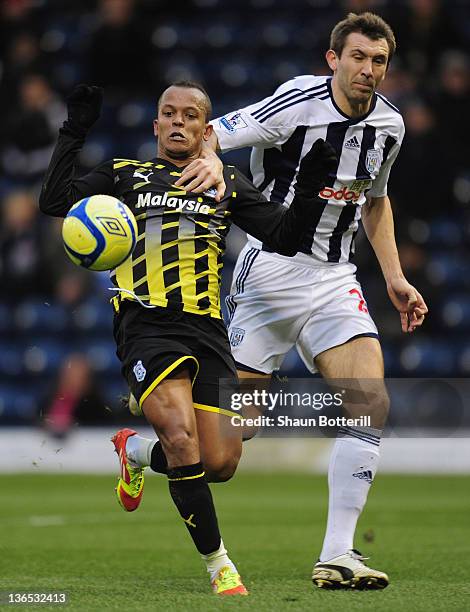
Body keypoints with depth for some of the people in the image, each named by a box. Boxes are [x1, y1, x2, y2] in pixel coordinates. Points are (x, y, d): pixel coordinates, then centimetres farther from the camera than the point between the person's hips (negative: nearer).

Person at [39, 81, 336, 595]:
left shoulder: (227, 186, 18)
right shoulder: (126, 175, 15)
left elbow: (285, 239, 12)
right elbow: (55, 201, 4)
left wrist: (306, 190, -4)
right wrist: (73, 135, -3)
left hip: (206, 331, 3)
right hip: (147, 326, -3)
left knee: (219, 464, -5)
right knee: (182, 439, -24)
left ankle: (137, 451, 29)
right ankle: (218, 563, -10)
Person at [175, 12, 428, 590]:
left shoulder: (389, 124, 6)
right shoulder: (297, 104, -14)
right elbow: (204, 134, -12)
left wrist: (395, 278, 18)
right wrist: (211, 161, -36)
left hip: (335, 278, 5)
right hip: (271, 270, -5)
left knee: (371, 405, -14)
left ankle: (336, 557, -10)